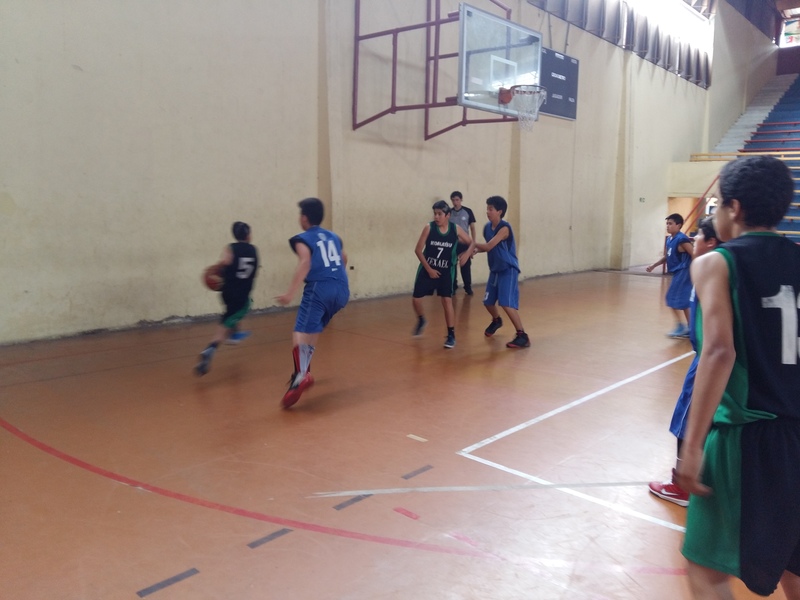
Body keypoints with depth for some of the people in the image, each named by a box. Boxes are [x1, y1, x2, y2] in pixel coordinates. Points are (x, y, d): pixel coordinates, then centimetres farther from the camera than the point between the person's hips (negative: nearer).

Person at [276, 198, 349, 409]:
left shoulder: (302, 239, 5)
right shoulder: (333, 236, 24)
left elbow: (305, 263, -14)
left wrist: (290, 292, -21)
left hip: (320, 289, -7)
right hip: (341, 289, 7)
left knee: (301, 332, -15)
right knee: (313, 328, 25)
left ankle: (301, 375, -38)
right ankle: (303, 371, 28)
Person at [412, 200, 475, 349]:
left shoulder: (456, 229, -9)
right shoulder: (429, 228, -13)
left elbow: (472, 243, 2)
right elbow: (418, 250, -10)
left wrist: (466, 254, -20)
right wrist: (429, 269, -13)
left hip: (446, 271, 0)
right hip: (427, 269, 0)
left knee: (447, 301, -8)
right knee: (415, 299, 1)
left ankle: (451, 335, 3)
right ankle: (421, 320, 33)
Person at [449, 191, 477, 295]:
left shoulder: (468, 212, -2)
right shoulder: (449, 212, 2)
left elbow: (472, 228, 3)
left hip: (465, 244, -1)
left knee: (466, 267, 1)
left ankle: (468, 288, 13)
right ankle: (453, 288, 16)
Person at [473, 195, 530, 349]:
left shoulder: (504, 228, -21)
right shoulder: (487, 227, 2)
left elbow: (489, 246, -26)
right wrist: (475, 250, -3)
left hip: (508, 270, -8)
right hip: (495, 270, 8)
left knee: (507, 304, -18)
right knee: (488, 302, 16)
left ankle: (522, 336, -10)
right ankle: (496, 321, 48)